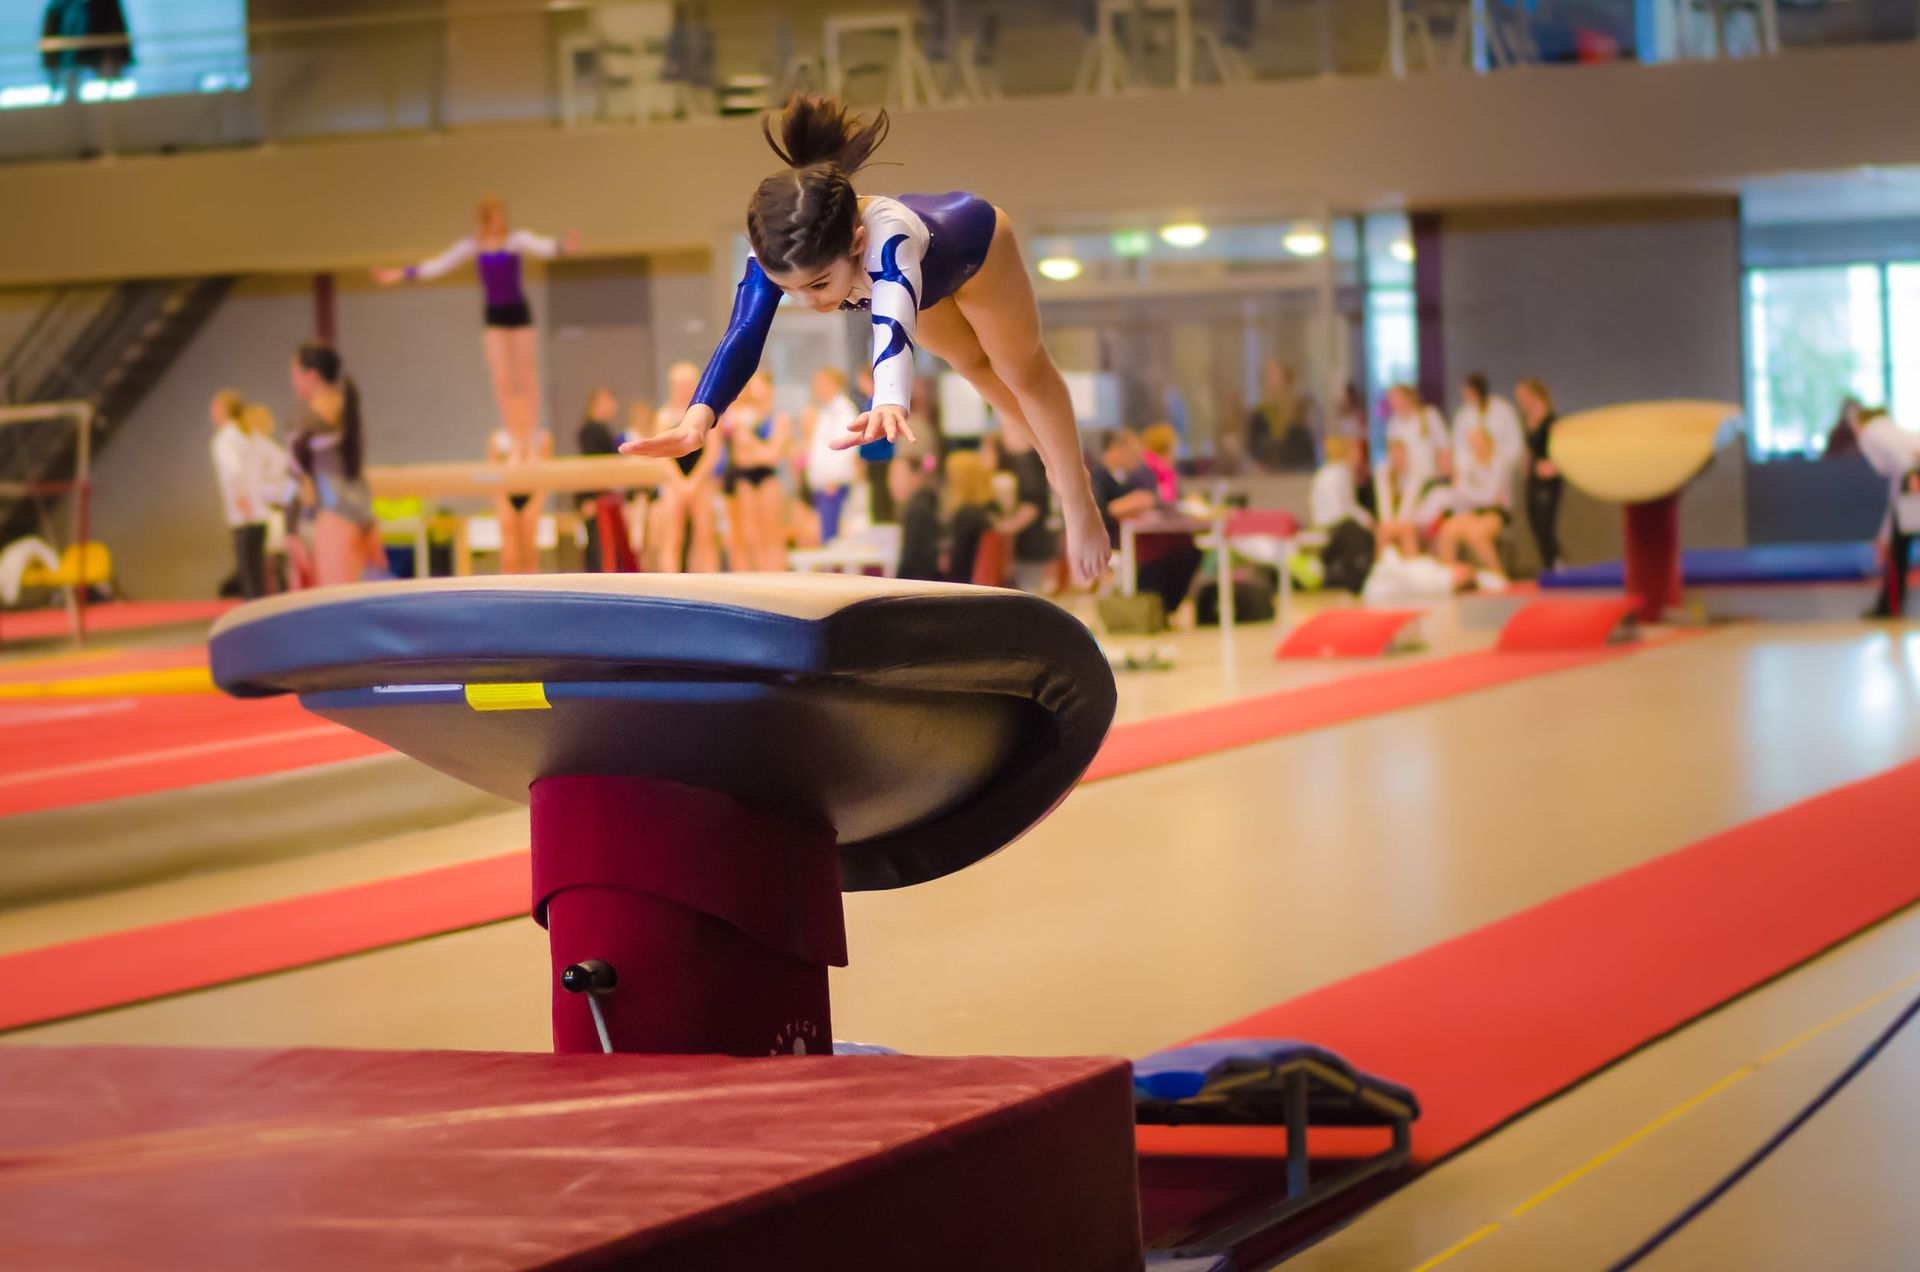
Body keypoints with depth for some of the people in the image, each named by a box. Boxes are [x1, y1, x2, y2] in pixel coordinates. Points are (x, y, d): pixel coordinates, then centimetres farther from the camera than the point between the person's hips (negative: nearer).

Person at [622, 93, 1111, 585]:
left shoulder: (888, 234, -54)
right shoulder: (778, 252, -42)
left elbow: (894, 324, -73)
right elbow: (742, 337, -54)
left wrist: (889, 403, -93)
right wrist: (698, 419, -74)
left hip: (972, 241, -5)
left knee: (1024, 370, 15)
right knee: (976, 367, 27)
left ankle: (1078, 498, 38)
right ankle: (1060, 463, 53)